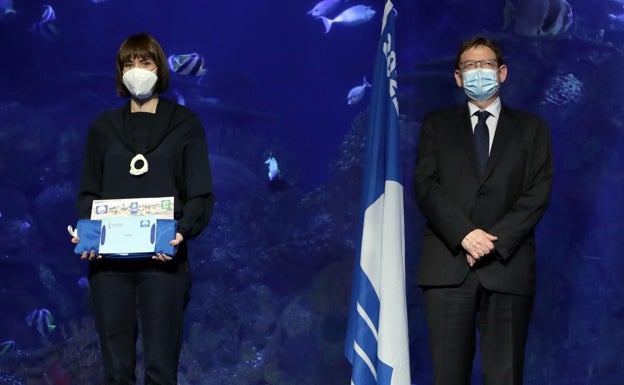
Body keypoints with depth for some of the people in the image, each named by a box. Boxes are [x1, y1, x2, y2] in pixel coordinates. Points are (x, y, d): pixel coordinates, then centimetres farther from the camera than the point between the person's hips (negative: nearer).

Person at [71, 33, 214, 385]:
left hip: (163, 257, -2)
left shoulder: (185, 123, 8)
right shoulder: (104, 126, 15)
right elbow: (89, 191, 13)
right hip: (109, 257, 2)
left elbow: (201, 194, 2)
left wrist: (182, 232, -17)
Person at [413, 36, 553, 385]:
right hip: (448, 265, 0)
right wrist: (464, 234, -12)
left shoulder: (532, 128, 15)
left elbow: (538, 193, 3)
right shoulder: (437, 124, 16)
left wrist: (496, 240, -10)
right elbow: (426, 186, 3)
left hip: (508, 265, 0)